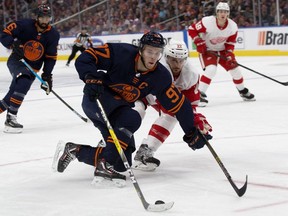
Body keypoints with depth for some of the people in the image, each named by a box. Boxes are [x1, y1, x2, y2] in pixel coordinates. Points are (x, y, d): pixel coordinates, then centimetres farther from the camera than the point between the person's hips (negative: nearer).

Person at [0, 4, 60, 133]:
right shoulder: (25, 25, -14)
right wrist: (13, 44, -32)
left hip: (32, 68, 4)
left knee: (13, 95, -3)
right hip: (16, 61, -4)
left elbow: (51, 58, -2)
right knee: (23, 83, -31)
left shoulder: (53, 35, -4)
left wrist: (47, 76, -9)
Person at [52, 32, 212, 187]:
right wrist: (91, 79, -38)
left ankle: (73, 150, 12)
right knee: (132, 119, -33)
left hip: (116, 113, 6)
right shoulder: (121, 53, -22)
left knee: (122, 162, -1)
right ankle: (105, 167, -29)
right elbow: (85, 58, -21)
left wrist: (191, 133, -2)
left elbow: (178, 104, -3)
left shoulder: (160, 77, -10)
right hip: (96, 98, -6)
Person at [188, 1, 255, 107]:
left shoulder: (233, 26, -15)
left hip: (222, 50, 5)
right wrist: (199, 43, -24)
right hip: (207, 50, -5)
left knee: (234, 68, 6)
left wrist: (229, 54, -15)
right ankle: (200, 93, -20)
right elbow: (192, 29, -20)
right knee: (211, 69, -28)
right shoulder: (207, 22, -28)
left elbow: (230, 43, -3)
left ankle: (243, 91, 30)